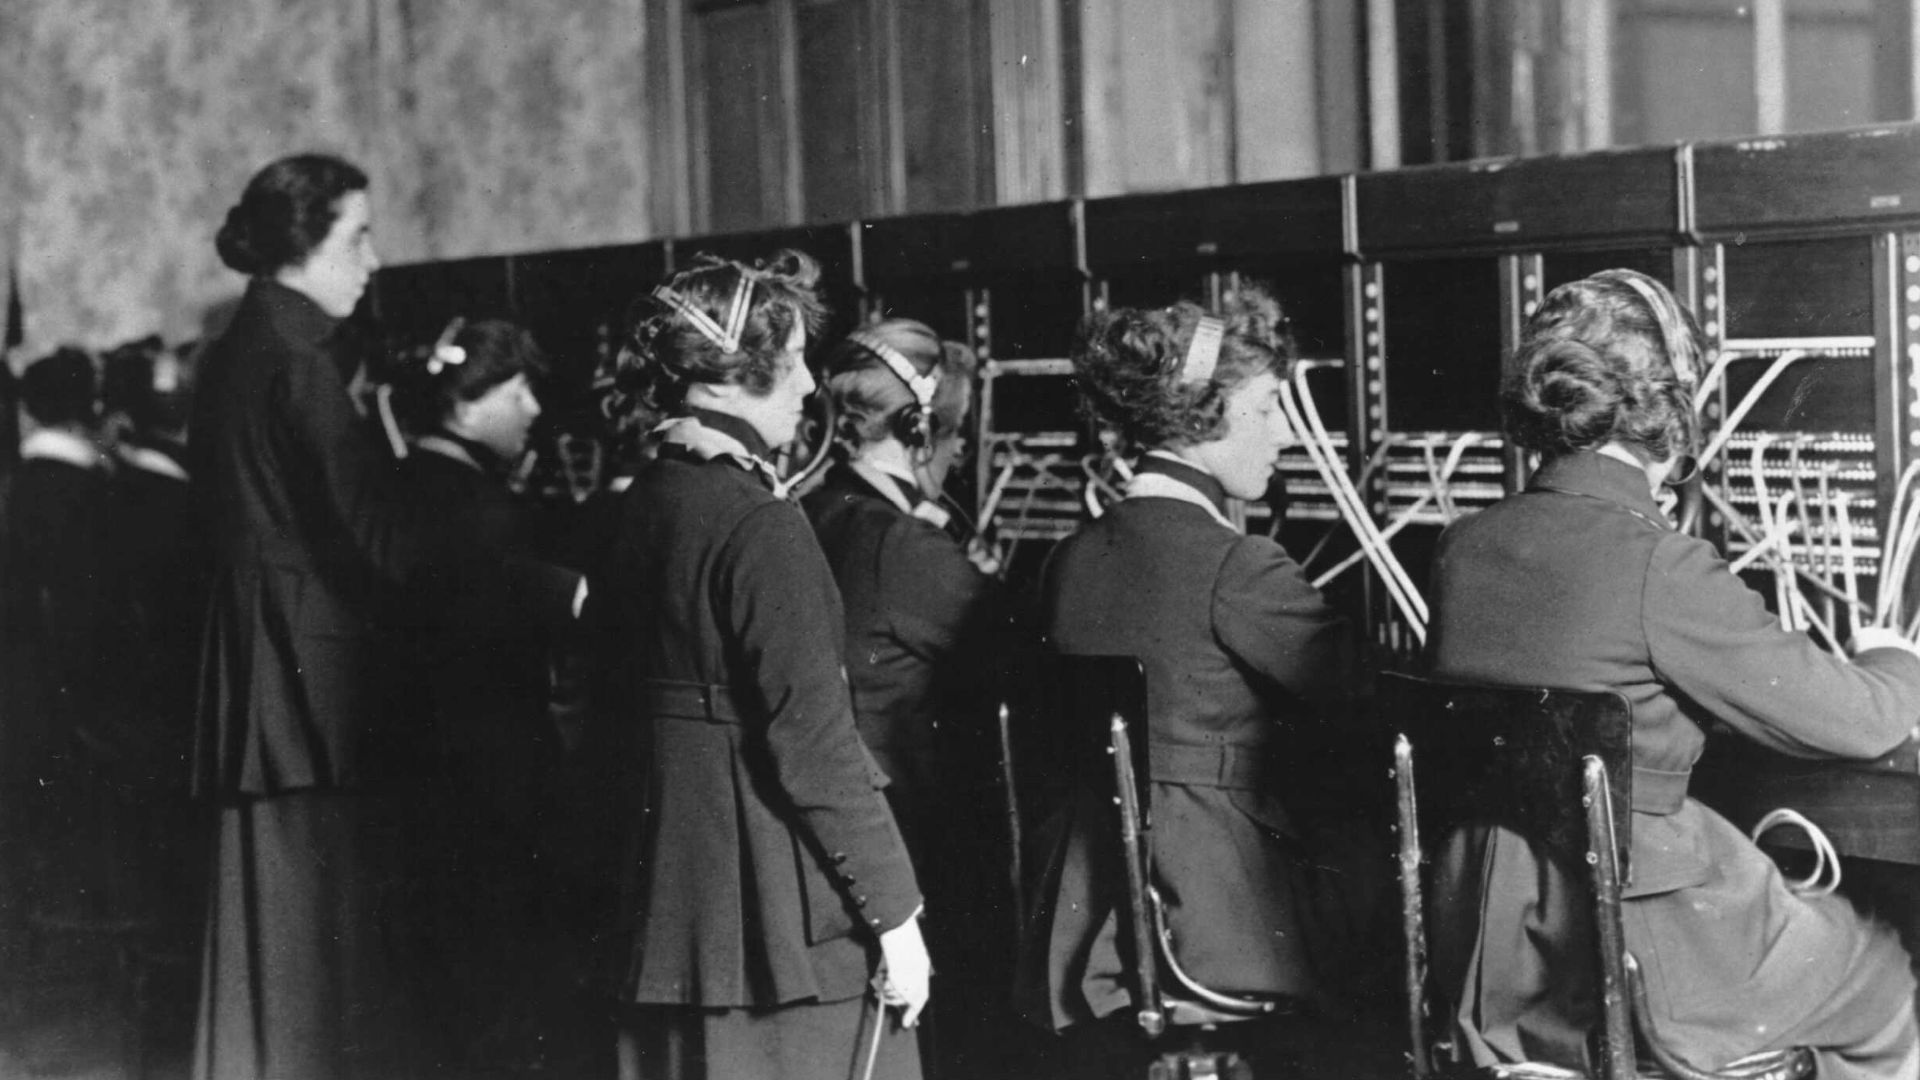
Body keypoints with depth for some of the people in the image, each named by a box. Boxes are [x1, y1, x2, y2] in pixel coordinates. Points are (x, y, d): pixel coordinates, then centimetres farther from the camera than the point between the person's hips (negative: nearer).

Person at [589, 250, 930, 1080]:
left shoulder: (640, 507, 7)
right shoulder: (758, 524, -18)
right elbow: (812, 740, -19)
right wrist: (894, 911, -14)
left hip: (670, 881, 8)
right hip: (782, 902, -8)